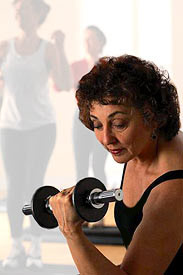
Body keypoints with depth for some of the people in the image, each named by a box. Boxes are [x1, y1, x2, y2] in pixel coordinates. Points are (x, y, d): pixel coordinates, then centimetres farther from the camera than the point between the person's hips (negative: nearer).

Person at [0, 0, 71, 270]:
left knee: (34, 184, -9)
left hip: (42, 125, -2)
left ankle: (36, 249, 2)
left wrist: (60, 47, -22)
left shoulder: (49, 49, -4)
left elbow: (64, 85, -16)